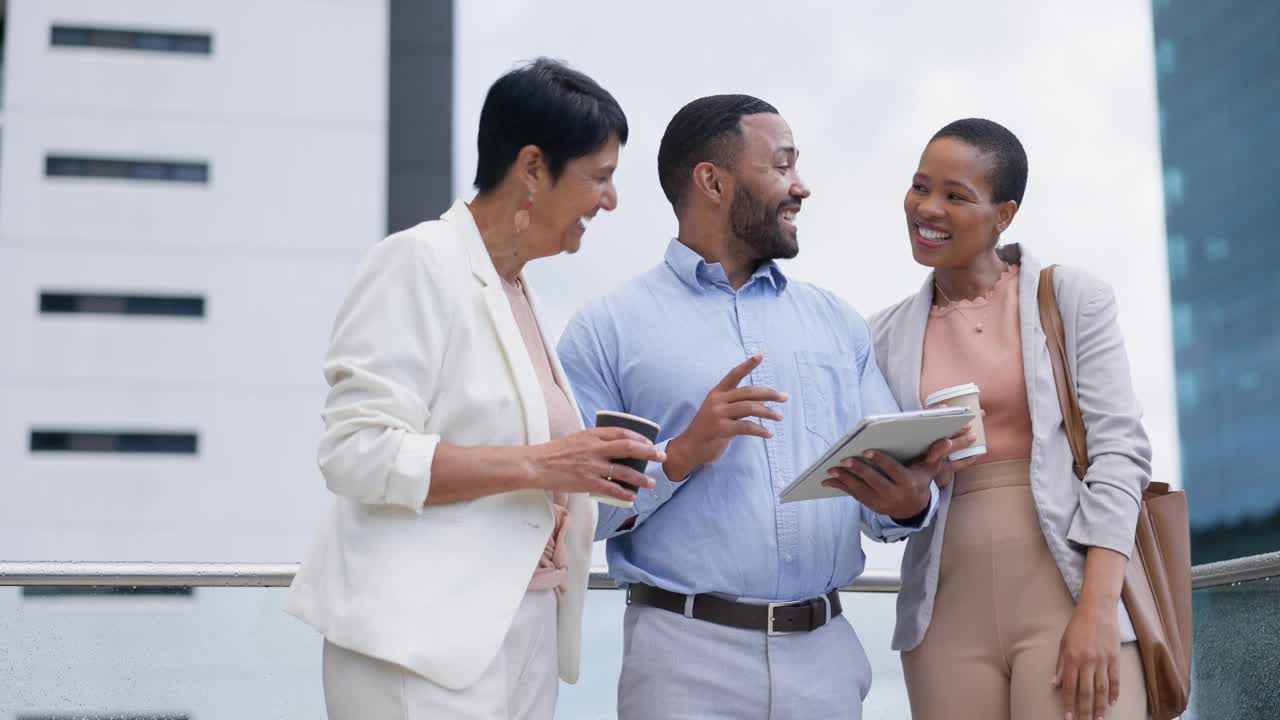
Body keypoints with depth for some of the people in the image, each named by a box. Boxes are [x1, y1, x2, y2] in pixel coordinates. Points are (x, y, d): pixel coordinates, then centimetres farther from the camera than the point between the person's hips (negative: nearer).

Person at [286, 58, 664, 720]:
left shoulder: (516, 289, 15)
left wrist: (588, 473, 5)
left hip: (524, 634, 8)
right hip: (429, 642, -8)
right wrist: (536, 464, -20)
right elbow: (356, 452, -17)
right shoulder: (420, 262, -9)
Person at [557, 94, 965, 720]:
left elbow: (893, 476, 8)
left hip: (827, 653, 4)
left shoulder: (837, 324, 13)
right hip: (686, 656, -4)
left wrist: (910, 501, -13)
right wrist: (681, 456, -18)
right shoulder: (608, 330, -1)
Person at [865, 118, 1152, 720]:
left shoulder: (1074, 299, 4)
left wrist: (1099, 607, -14)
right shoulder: (887, 335, 10)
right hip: (948, 613, 3)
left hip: (1068, 596, -2)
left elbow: (1119, 446, -4)